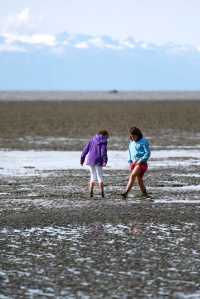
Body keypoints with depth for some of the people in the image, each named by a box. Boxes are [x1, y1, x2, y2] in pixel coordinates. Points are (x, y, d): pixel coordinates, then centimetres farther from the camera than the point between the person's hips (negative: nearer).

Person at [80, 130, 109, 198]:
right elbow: (103, 151, -15)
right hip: (98, 161, -4)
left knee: (93, 176, 16)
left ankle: (91, 192, 6)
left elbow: (86, 149, 10)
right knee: (100, 177, 4)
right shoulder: (103, 141, -1)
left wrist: (82, 159, 12)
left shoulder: (92, 140, 13)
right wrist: (105, 161, -24)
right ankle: (102, 193, -2)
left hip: (90, 160, 4)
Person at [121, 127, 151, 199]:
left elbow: (147, 153, -10)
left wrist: (140, 161, -17)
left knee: (132, 175, -24)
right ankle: (145, 195, 18)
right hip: (134, 163, 8)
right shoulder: (131, 143, 14)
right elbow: (130, 153, 22)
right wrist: (130, 162, 9)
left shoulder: (144, 142, -7)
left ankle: (126, 193, -34)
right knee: (139, 180, 9)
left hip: (141, 163, -8)